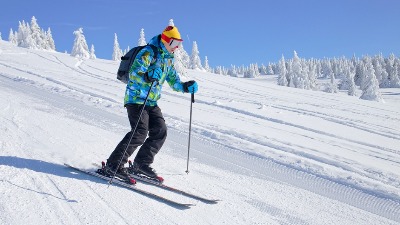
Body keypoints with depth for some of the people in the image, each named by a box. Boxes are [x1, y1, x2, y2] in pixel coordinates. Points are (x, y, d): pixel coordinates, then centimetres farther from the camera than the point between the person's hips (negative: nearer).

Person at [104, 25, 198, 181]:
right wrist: (148, 77, -41)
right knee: (140, 132, -20)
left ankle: (141, 164, 9)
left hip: (151, 102, 8)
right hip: (136, 99, -8)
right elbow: (133, 74, -22)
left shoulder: (168, 59, 14)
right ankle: (113, 164, -12)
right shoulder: (149, 53, -13)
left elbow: (173, 81, 19)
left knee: (160, 132, -2)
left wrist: (185, 86, 0)